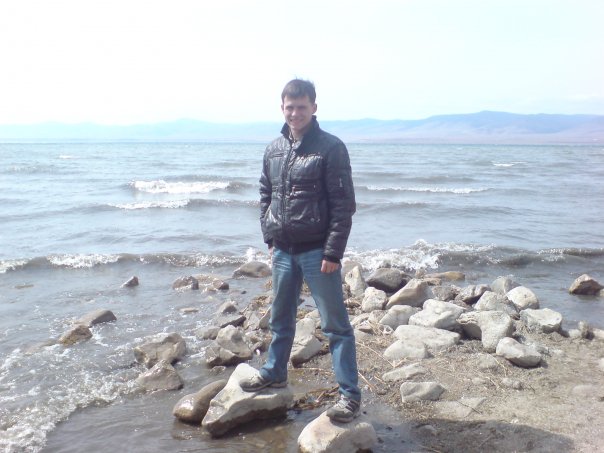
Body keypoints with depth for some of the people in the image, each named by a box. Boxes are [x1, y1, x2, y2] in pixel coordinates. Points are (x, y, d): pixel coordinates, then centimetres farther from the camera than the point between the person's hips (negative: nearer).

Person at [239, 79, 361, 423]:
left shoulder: (331, 147, -10)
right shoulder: (274, 149, 8)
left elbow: (344, 204, -13)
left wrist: (333, 253, -16)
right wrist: (270, 238, 10)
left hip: (317, 251, -6)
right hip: (283, 251, 6)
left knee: (335, 323, 1)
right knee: (281, 318, 20)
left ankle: (350, 395, 9)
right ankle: (275, 373, 40)